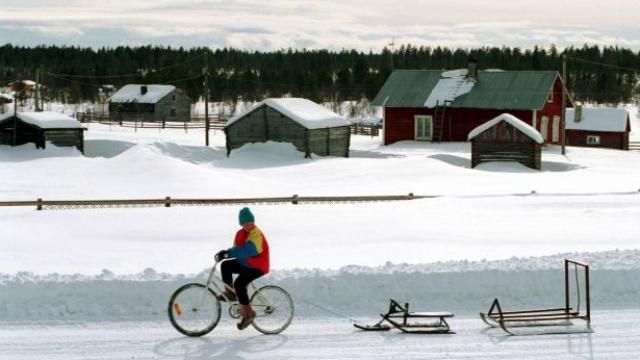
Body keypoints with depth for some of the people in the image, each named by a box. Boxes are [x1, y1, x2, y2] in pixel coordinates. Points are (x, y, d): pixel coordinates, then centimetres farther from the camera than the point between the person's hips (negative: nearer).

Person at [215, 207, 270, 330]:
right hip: (244, 264, 8)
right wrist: (226, 253, -17)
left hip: (257, 267, -8)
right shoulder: (240, 233, 7)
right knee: (225, 265, -12)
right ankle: (230, 293, 1)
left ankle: (248, 313, -13)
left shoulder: (257, 235, -21)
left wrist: (228, 253, -43)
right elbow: (237, 250, 5)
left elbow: (248, 250, -37)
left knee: (239, 284, -25)